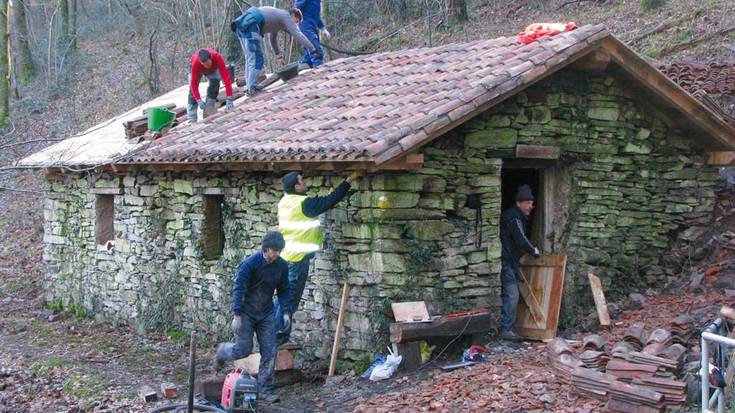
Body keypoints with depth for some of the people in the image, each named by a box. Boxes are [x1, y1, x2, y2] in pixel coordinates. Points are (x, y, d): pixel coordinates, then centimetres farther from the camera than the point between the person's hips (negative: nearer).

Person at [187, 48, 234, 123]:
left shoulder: (217, 58, -44)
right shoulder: (195, 63, -43)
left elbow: (226, 77, -46)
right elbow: (194, 83, -37)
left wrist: (229, 99, -51)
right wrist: (199, 100, -48)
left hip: (213, 69, 1)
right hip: (199, 69, -1)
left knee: (215, 82, -24)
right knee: (192, 88, -14)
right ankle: (191, 119, -9)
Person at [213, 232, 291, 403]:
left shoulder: (282, 266, -3)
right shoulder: (250, 264, -19)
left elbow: (283, 291, 8)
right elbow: (238, 289, -20)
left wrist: (285, 312, -2)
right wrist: (237, 315, -25)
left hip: (266, 314, 5)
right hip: (246, 313, -4)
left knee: (269, 352, -2)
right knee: (244, 349, -2)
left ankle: (266, 388, 8)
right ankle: (222, 352, 32)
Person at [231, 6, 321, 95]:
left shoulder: (278, 16, 31)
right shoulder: (286, 17, 5)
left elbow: (273, 38, 42)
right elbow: (298, 35, -5)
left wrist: (279, 56, 47)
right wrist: (314, 50, -5)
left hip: (241, 25, 10)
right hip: (250, 27, -10)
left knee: (250, 59, 17)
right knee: (257, 60, -4)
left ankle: (250, 87, 19)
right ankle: (251, 89, -5)